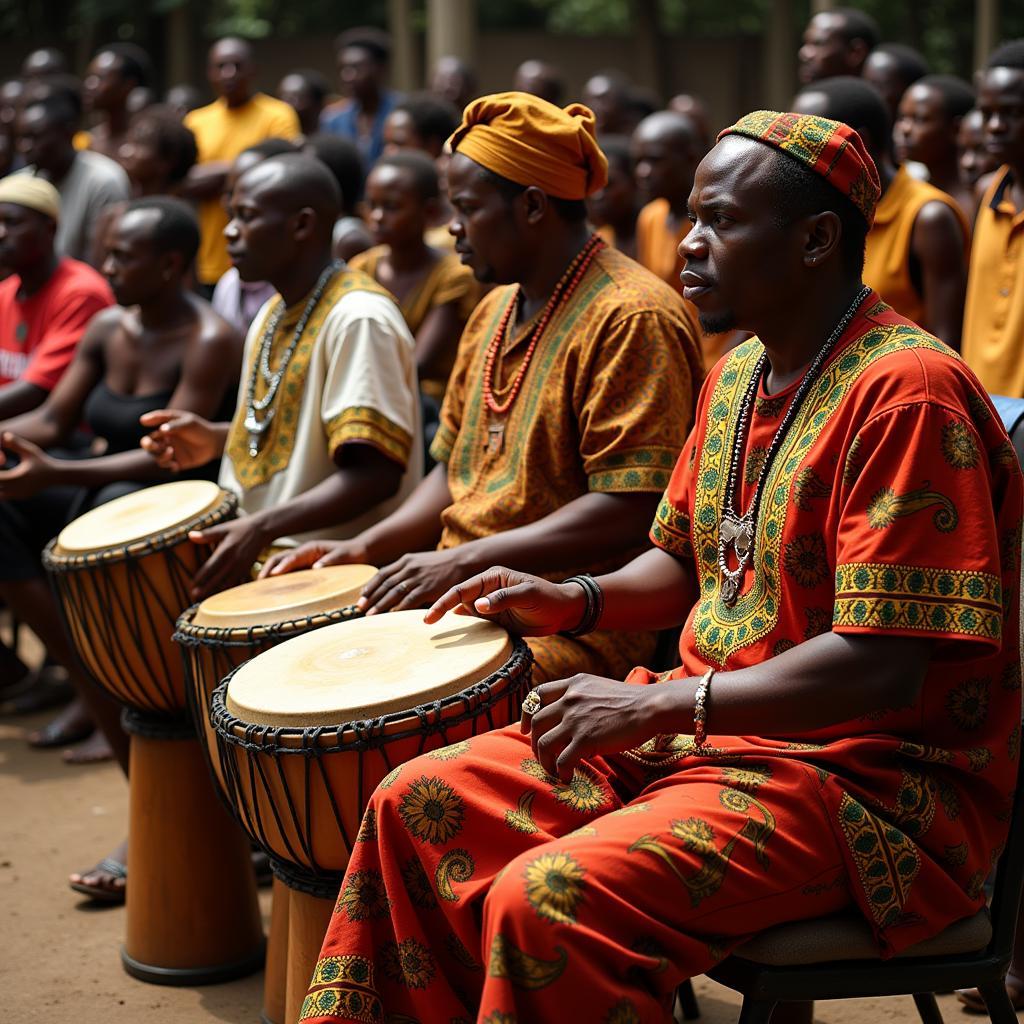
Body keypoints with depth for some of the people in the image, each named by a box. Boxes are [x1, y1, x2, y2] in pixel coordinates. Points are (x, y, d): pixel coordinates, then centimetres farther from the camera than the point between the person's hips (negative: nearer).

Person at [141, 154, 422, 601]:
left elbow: (375, 474, -22)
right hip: (255, 552, 9)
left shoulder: (358, 318, -16)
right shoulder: (274, 314, 14)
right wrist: (217, 439, 9)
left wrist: (261, 528, -29)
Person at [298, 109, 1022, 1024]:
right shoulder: (738, 372, 11)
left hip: (869, 778, -9)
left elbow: (885, 667, -25)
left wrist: (656, 705, -23)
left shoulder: (906, 391, -19)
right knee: (419, 803, 1)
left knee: (547, 903, -28)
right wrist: (577, 602, 2)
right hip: (702, 730, 9)